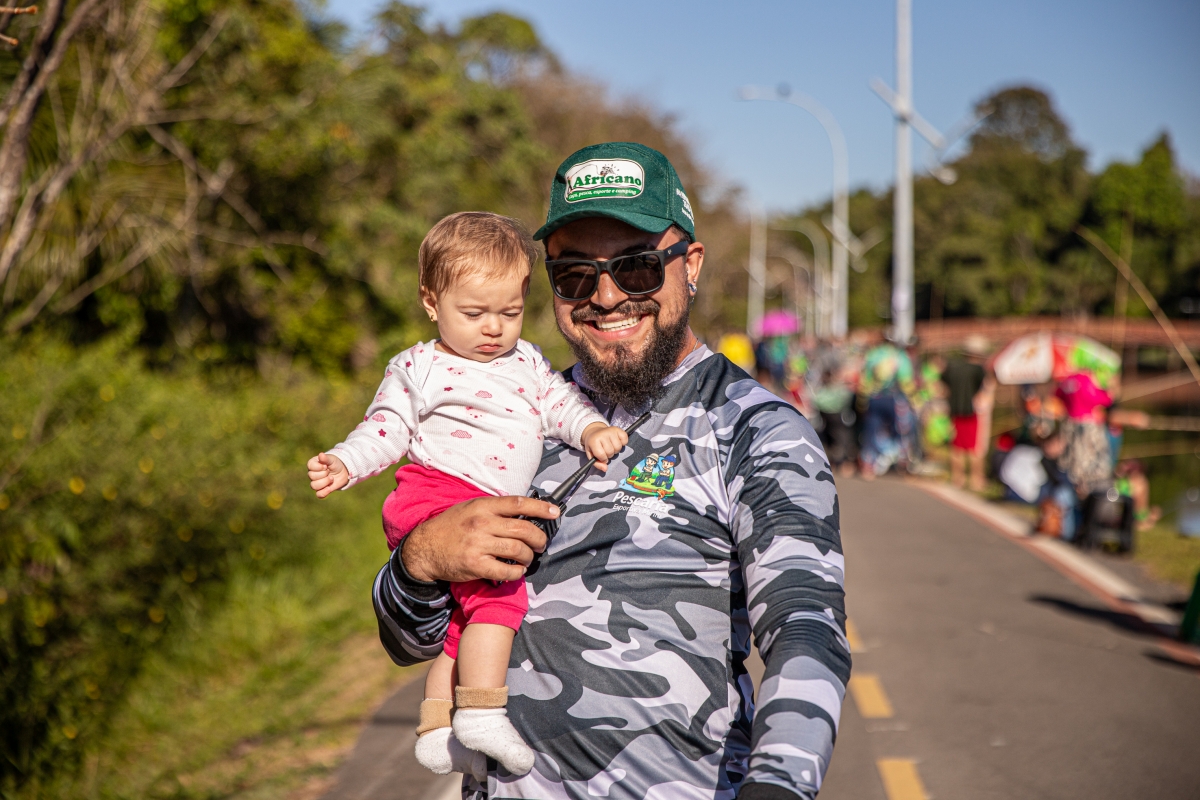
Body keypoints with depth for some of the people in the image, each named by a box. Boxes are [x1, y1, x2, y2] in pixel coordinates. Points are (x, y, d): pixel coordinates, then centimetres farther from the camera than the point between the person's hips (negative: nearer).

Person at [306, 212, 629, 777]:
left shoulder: (528, 362, 17)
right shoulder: (417, 369, 3)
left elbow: (561, 404, 11)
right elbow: (385, 429, 1)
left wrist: (592, 429, -10)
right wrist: (343, 465, -15)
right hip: (436, 493, -7)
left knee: (466, 618, 12)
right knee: (499, 588, -23)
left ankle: (434, 726, 23)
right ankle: (482, 711, -20)